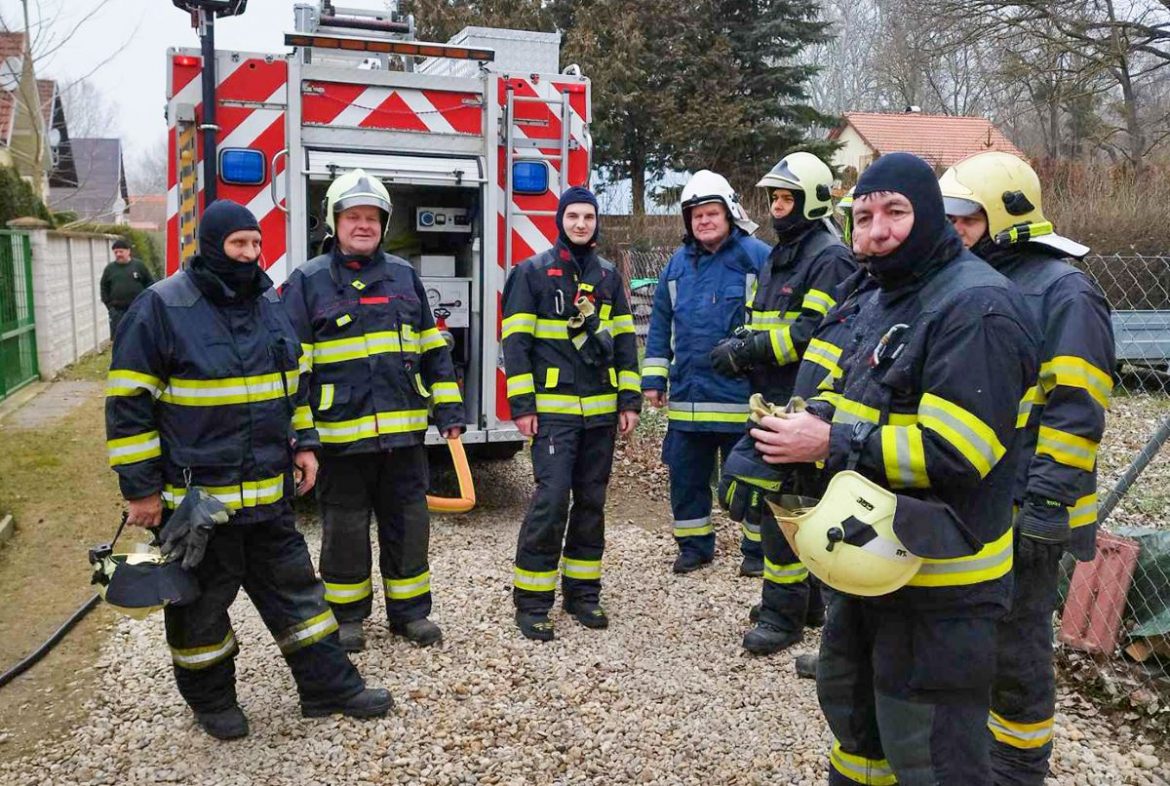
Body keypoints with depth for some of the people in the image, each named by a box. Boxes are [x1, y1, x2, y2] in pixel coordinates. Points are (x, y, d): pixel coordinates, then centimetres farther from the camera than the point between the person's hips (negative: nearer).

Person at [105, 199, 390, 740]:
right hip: (196, 496, -5)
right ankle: (210, 698, 32)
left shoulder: (270, 305, 7)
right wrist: (140, 488, -11)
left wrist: (304, 442, 10)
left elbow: (294, 384, 19)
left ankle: (329, 686, 23)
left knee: (294, 588, 12)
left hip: (268, 493, 6)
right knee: (201, 604, 11)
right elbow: (128, 402, -11)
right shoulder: (161, 308, -12)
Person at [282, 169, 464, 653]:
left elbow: (433, 349, 12)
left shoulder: (404, 276, 10)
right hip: (341, 433, -3)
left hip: (404, 430, 3)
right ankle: (347, 615, 27)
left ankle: (409, 610, 27)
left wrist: (448, 409, 7)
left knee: (408, 522, 11)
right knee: (345, 528, 10)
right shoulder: (308, 281, 0)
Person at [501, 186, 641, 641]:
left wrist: (629, 400, 7)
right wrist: (522, 405, -10)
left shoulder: (608, 275, 12)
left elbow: (624, 341, 13)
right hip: (553, 409, -5)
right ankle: (532, 602, 1)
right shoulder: (532, 272, -1)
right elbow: (516, 341, -4)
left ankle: (582, 591, 22)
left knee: (591, 501, 9)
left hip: (601, 410, 5)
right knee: (551, 499, -10)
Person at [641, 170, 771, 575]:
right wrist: (654, 377, 9)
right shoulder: (678, 263, 11)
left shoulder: (756, 256, -6)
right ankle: (694, 545, 31)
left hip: (741, 394, -5)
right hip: (687, 395, 5)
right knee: (685, 476, 14)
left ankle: (757, 548, 24)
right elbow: (660, 324, 14)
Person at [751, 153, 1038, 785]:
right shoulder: (881, 301, 13)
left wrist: (831, 443, -23)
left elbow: (956, 452, -26)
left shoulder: (976, 305, -19)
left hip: (938, 583, -9)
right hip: (868, 558, 10)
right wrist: (817, 419, 1)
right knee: (851, 707, 26)